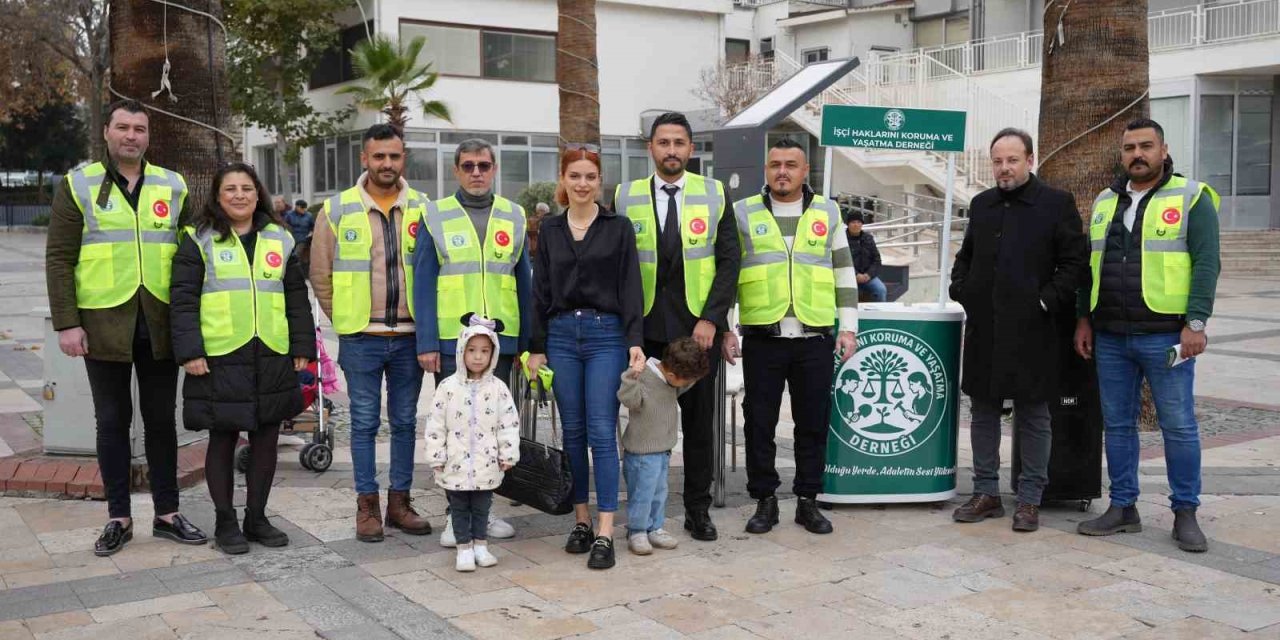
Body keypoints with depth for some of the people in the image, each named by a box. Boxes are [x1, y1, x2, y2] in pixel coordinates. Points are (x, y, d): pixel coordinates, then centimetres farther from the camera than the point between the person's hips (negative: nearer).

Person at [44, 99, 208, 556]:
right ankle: (119, 518, 16)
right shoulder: (78, 186, 1)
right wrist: (66, 323, -10)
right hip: (104, 324, -2)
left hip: (160, 325, 2)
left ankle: (167, 513, 18)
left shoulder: (173, 187, 8)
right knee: (112, 422, 7)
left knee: (162, 420, 9)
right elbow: (59, 259, -2)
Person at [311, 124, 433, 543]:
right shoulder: (338, 210, -1)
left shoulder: (422, 209, 2)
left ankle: (400, 501, 21)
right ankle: (367, 505, 15)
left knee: (405, 422, 10)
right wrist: (346, 318, 6)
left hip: (409, 335, 2)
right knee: (364, 422, 5)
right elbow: (320, 274, 7)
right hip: (361, 338, -1)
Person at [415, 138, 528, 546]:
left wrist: (527, 341, 6)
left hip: (501, 341, 3)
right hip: (450, 342, -3)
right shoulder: (435, 217, 2)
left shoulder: (513, 217, 9)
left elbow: (524, 283, 10)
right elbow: (423, 284, -2)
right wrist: (426, 343, -9)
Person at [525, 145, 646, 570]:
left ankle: (605, 534, -5)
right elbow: (540, 291, 11)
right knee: (573, 432, 8)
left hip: (606, 335, -3)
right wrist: (537, 347, 7)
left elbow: (631, 288, -2)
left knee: (602, 434, -7)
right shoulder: (550, 230, 10)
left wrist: (635, 341, -12)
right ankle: (581, 521, 18)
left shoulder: (618, 228, 2)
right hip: (561, 335, 3)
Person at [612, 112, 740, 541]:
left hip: (699, 327, 0)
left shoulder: (714, 195, 4)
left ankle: (698, 509, 18)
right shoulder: (626, 198, 5)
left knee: (699, 419, 7)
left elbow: (729, 262, 0)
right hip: (645, 329, 0)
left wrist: (712, 319, -9)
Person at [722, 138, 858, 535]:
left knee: (813, 424, 7)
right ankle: (764, 501, 17)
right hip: (762, 338, -1)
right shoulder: (743, 213, 6)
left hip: (815, 338, 1)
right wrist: (723, 330, 1)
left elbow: (844, 273, 13)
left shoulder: (827, 213, 10)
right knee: (759, 423, 4)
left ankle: (808, 500, 20)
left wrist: (848, 327, 6)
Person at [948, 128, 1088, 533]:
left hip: (1030, 329, -5)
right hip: (983, 328, 5)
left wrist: (1047, 302, -12)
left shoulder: (1057, 204, -2)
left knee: (1033, 416, 3)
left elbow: (1075, 262, -4)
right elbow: (966, 255, 23)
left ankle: (1030, 500, 12)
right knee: (983, 411, 10)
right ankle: (986, 493, 20)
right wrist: (961, 291, 8)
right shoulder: (981, 205, 13)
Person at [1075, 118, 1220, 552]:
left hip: (1165, 335, -5)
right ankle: (1123, 508, 20)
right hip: (1110, 337, 5)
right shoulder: (1105, 202, 15)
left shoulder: (1191, 198, -1)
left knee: (1179, 425, 0)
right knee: (1117, 424, 10)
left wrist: (1196, 323, -15)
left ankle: (1185, 513, 12)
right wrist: (1084, 318, 13)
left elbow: (1206, 263, -7)